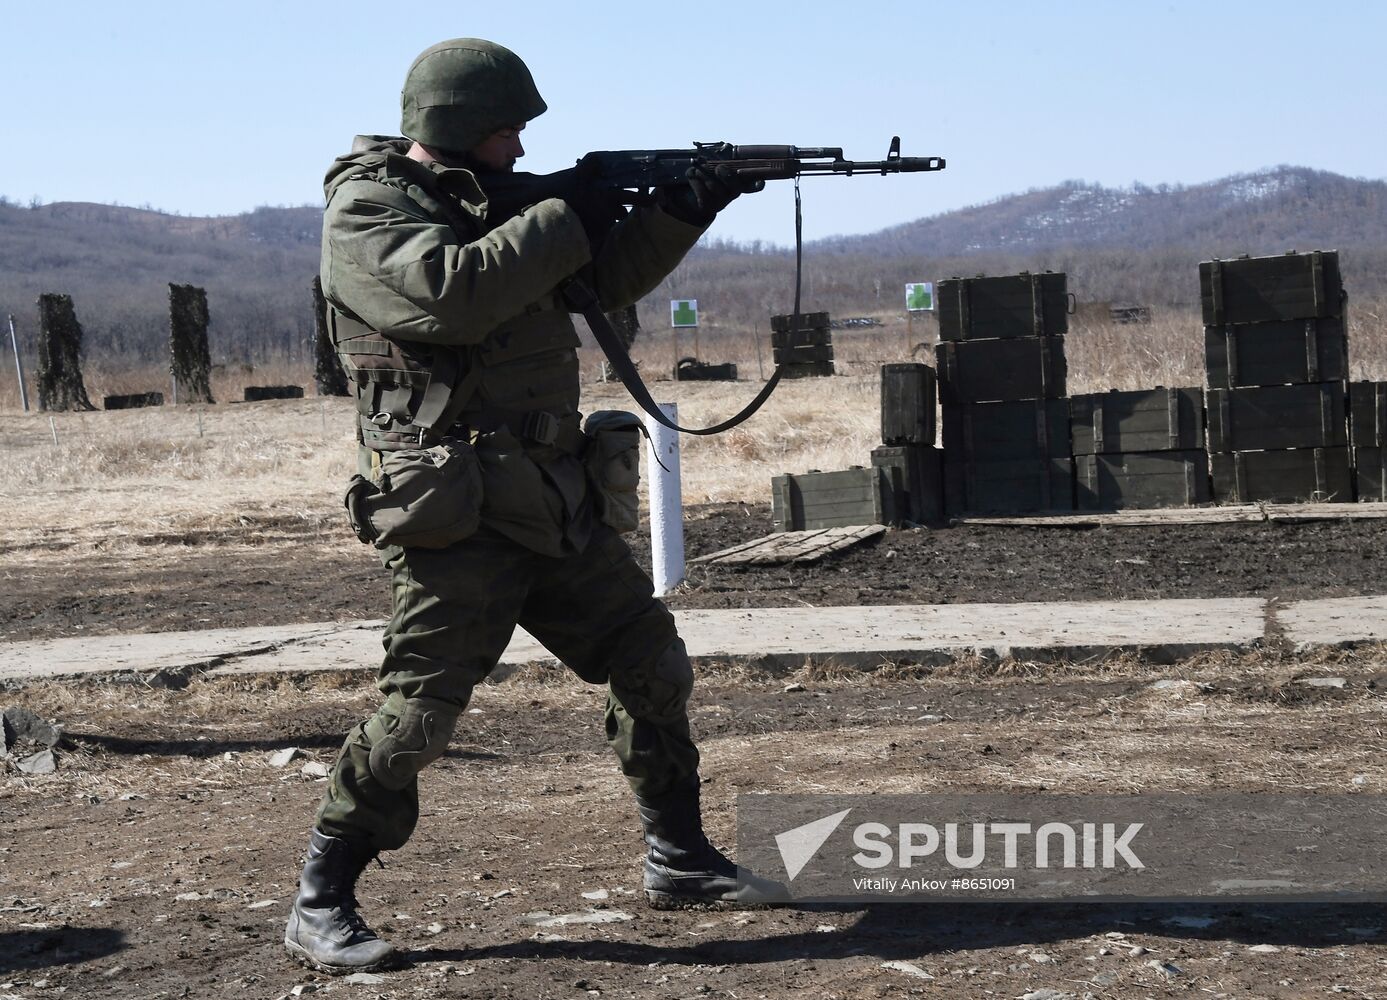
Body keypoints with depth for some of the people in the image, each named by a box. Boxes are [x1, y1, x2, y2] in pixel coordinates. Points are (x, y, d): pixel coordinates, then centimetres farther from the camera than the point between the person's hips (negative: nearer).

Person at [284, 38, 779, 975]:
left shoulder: (490, 199, 16)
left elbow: (607, 277, 19)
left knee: (654, 668, 12)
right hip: (458, 510, -8)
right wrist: (565, 223, -17)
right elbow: (450, 295, -27)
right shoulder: (367, 207, -9)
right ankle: (320, 906, 6)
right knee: (418, 713, -9)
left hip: (556, 498, 8)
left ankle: (679, 861, 26)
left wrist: (683, 210, 4)